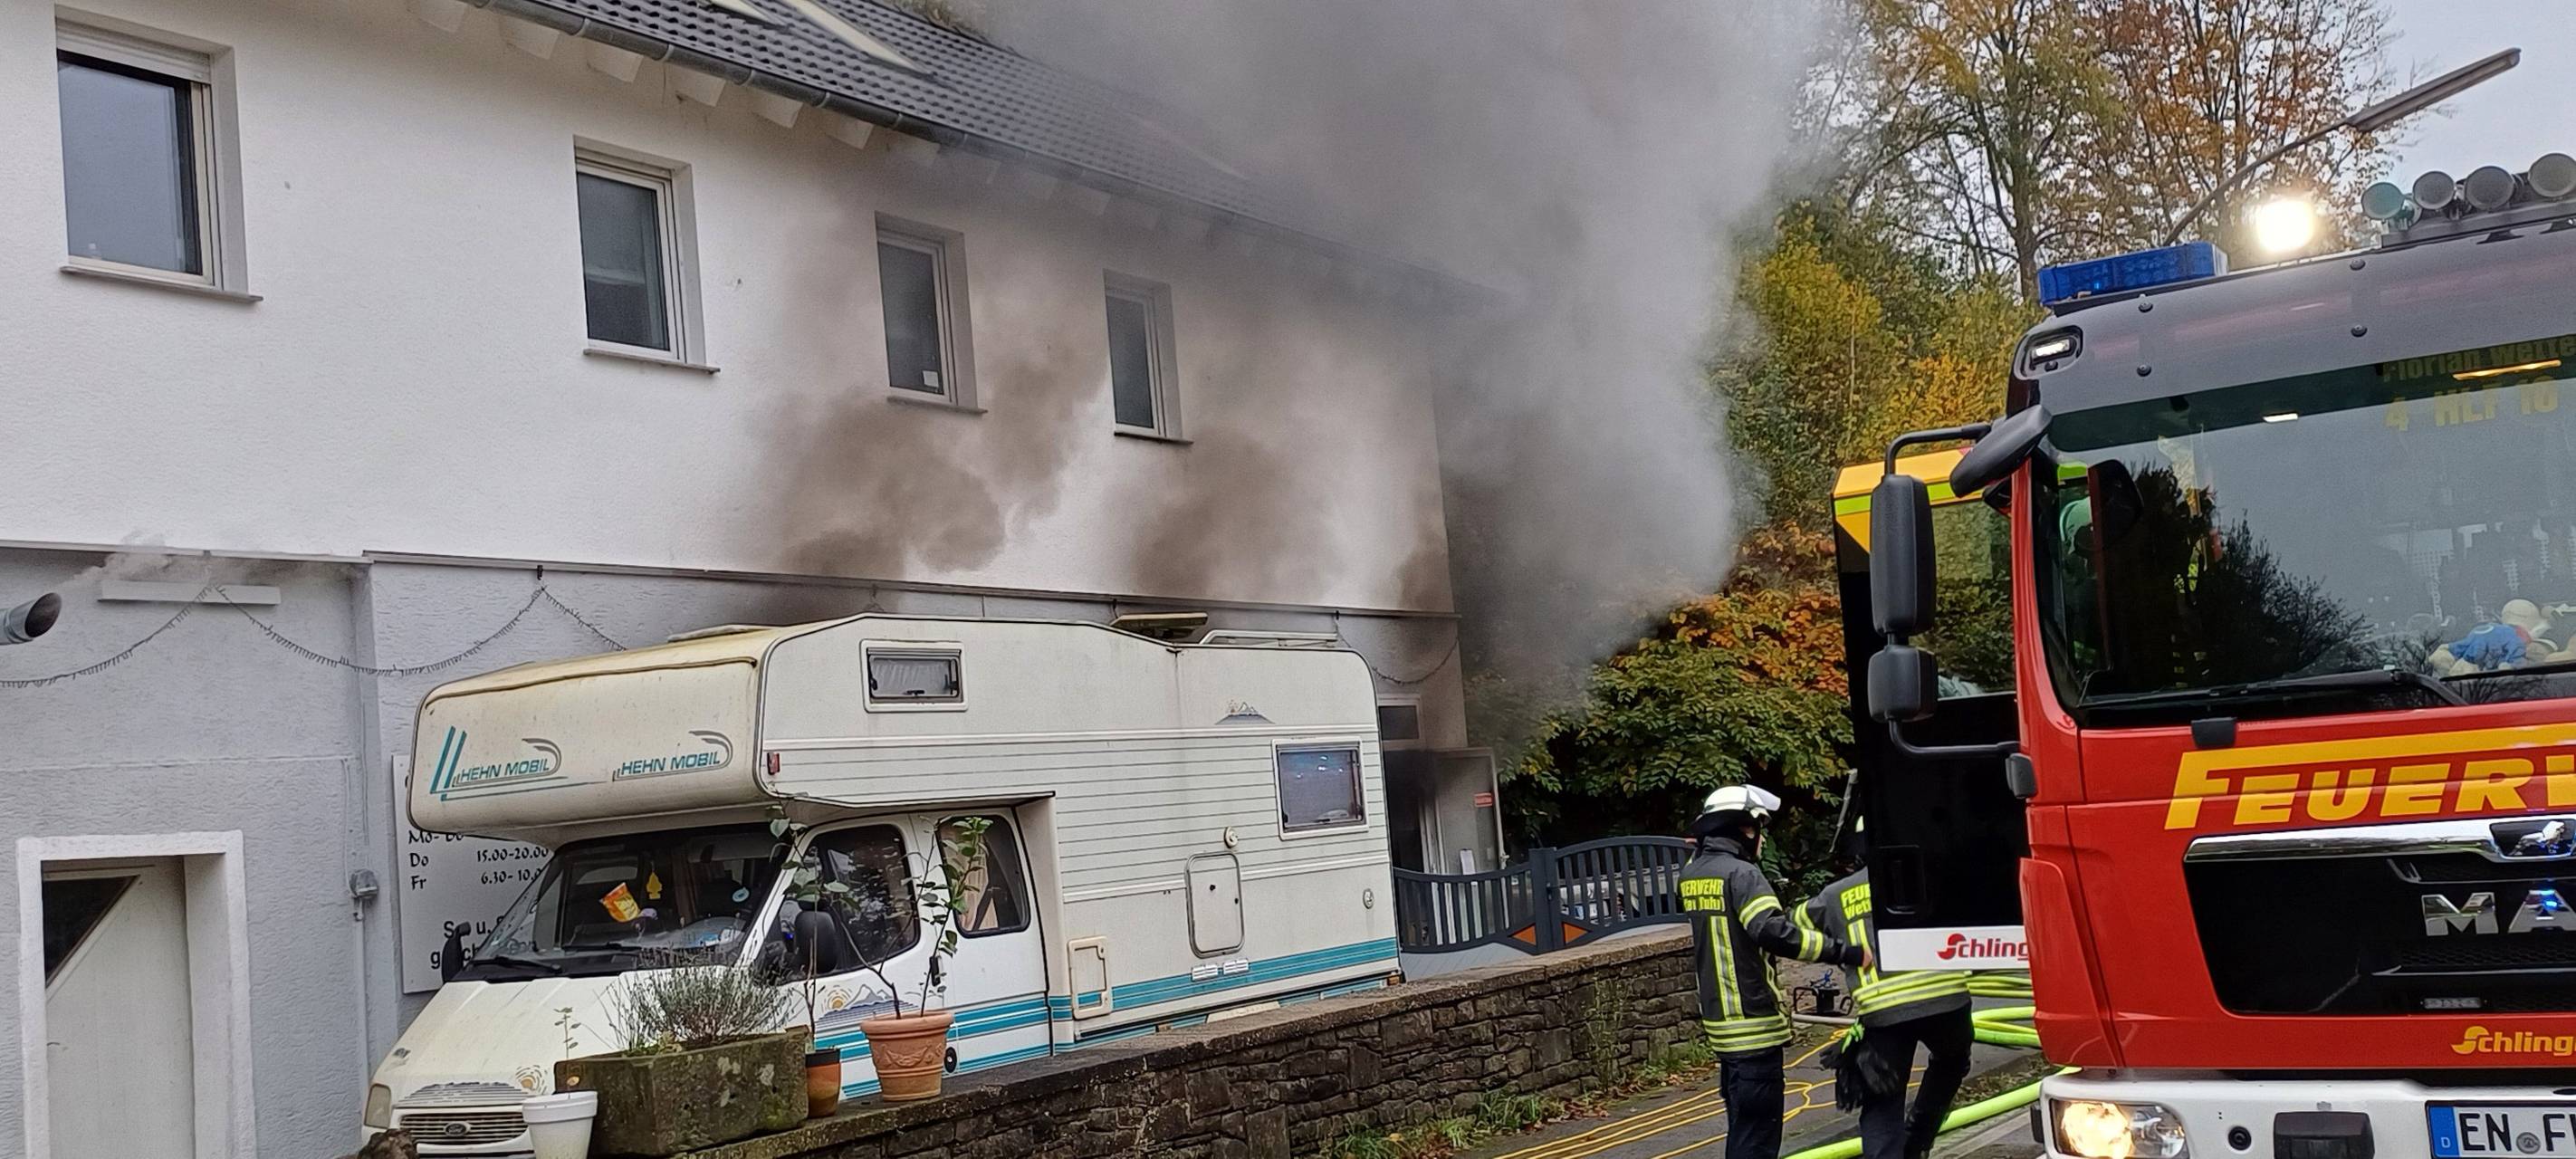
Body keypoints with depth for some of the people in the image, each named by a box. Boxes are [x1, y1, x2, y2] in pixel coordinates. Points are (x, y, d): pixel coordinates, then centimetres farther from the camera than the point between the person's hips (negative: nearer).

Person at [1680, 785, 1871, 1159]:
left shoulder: (1691, 875, 9)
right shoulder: (1740, 873, -16)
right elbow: (1775, 933, -29)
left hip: (1720, 1021, 9)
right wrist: (1846, 953, -27)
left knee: (1742, 1125, 20)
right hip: (1753, 1022, -9)